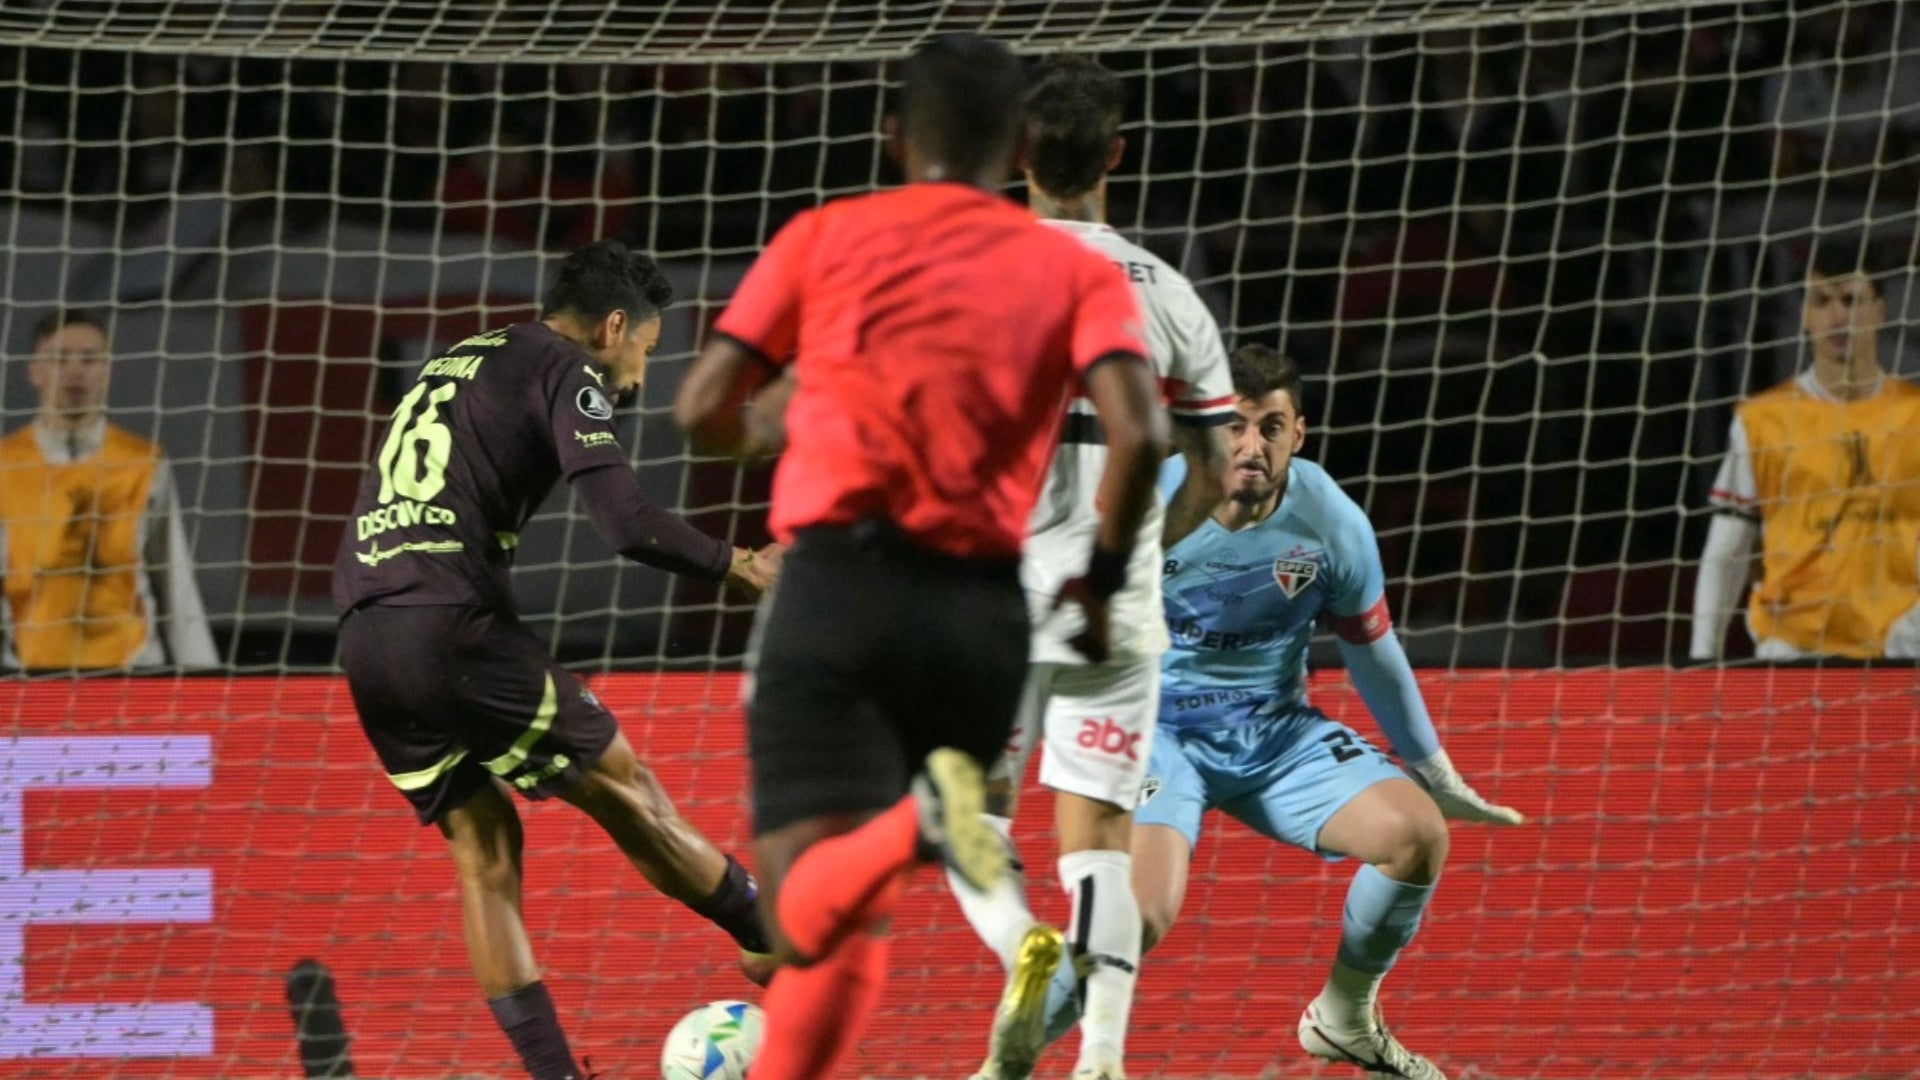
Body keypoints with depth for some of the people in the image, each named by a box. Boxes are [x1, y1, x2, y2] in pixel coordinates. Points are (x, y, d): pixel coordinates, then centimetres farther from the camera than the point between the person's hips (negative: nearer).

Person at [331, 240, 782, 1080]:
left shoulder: (445, 370, 26)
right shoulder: (564, 371, 0)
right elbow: (630, 527, -10)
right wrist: (741, 567, 3)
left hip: (365, 641, 8)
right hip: (454, 629, -8)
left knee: (483, 846, 12)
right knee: (625, 789, 7)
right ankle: (778, 944, 18)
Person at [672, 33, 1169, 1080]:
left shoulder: (824, 237, 10)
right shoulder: (1077, 272, 10)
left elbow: (704, 411, 7)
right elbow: (1139, 434, -7)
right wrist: (1101, 580, 9)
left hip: (838, 578, -2)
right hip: (981, 606, 2)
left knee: (808, 907, -13)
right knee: (845, 923, 16)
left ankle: (915, 825, -43)